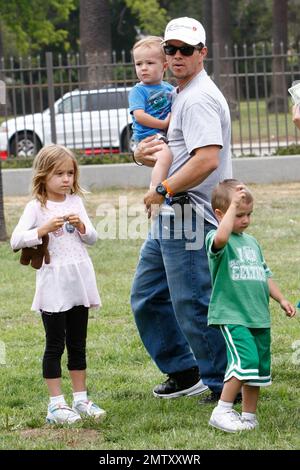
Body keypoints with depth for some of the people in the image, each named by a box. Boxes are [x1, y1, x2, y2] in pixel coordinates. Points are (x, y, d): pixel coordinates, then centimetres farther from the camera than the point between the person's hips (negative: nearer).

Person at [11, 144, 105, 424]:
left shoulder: (76, 202, 8)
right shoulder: (36, 207, -6)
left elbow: (92, 239, 9)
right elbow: (16, 241, -14)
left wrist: (81, 226, -10)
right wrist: (44, 229, -24)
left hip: (79, 283, 5)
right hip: (53, 285, -5)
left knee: (78, 344, 12)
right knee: (55, 345, 1)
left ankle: (80, 399, 19)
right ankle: (56, 404, 5)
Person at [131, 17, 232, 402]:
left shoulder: (199, 98, -15)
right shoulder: (180, 96, 18)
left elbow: (208, 159, -28)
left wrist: (163, 189, -20)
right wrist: (143, 156, 5)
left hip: (190, 217, -11)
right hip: (170, 218, 11)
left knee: (193, 304, -6)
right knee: (147, 297, 17)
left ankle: (225, 382, 5)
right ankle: (183, 372, 27)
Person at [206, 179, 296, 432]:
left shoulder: (252, 242, 18)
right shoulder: (216, 239, -7)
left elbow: (264, 274, 24)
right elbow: (221, 238, -33)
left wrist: (281, 299, 14)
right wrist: (233, 204, -28)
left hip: (259, 316, 8)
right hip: (231, 315, -8)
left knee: (259, 366, 8)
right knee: (245, 359, -22)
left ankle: (249, 416, 18)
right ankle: (222, 411, -13)